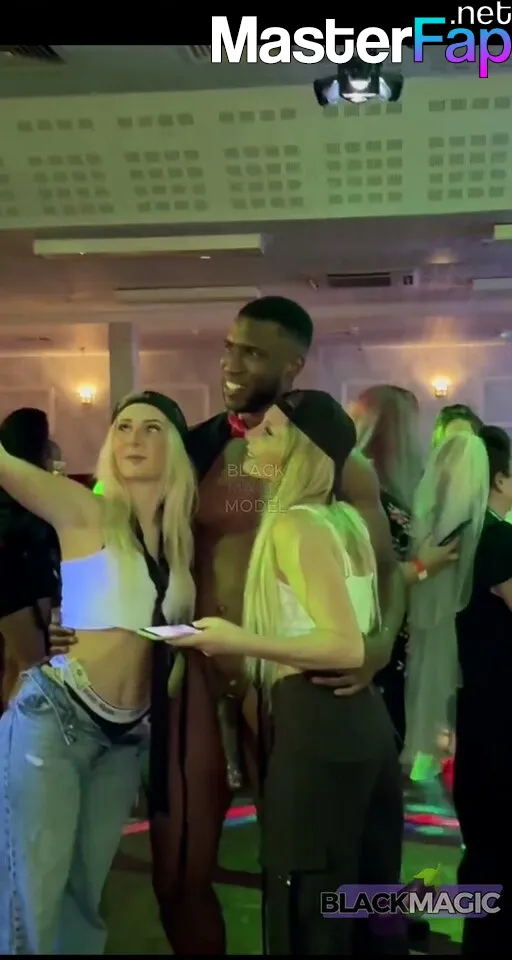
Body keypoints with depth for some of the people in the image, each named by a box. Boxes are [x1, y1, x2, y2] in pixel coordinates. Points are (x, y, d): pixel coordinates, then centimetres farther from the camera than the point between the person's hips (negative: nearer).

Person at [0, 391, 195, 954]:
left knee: (87, 892, 13)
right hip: (55, 716, -5)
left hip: (125, 734, 5)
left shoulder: (181, 534, 8)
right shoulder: (85, 512, -6)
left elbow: (182, 634, 13)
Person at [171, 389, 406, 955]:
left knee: (309, 913, 2)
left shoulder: (293, 525, -14)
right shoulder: (345, 519, 13)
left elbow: (347, 648, -21)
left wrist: (239, 643, -19)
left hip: (317, 726, -9)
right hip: (362, 718, 10)